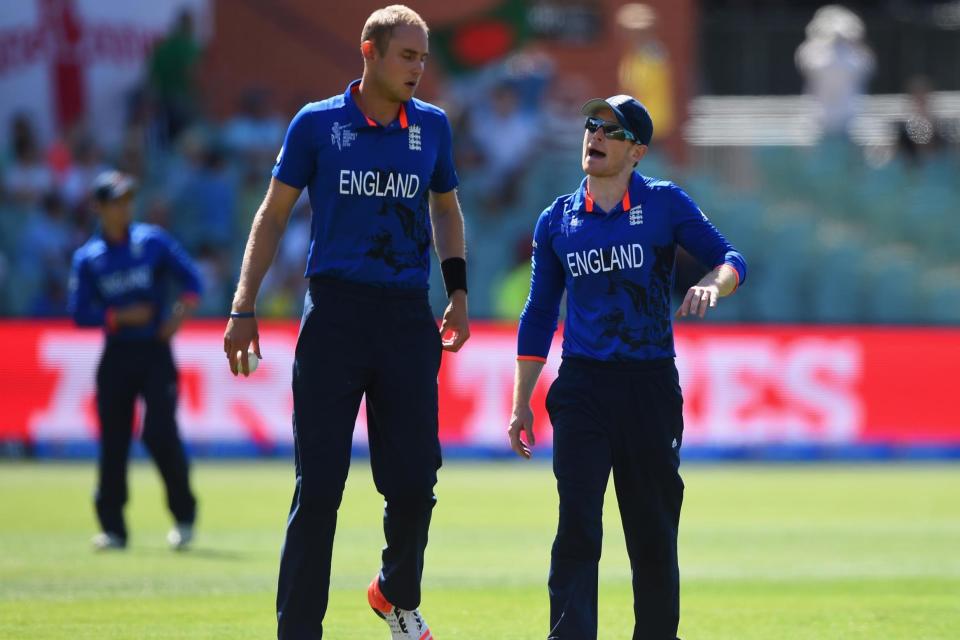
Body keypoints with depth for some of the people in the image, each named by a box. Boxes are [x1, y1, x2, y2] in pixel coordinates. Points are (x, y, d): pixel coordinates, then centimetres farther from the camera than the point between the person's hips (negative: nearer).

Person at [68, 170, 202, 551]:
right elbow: (80, 313, 0)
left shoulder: (153, 241, 3)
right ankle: (112, 528, 8)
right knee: (112, 441, 1)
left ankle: (184, 515, 2)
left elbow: (190, 279, 5)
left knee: (161, 433, -13)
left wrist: (180, 316, -10)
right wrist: (121, 317, -12)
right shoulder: (87, 258, 4)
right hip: (116, 356, 2)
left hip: (155, 351, -2)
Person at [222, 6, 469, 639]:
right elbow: (274, 213, 7)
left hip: (408, 315, 3)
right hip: (335, 312, -3)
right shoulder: (318, 123, 1)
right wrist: (243, 309, 3)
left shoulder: (432, 126, 9)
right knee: (319, 486, -4)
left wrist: (458, 289, 13)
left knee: (414, 480, 2)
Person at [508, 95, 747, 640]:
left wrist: (711, 286, -28)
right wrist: (521, 403, 10)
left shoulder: (665, 203, 1)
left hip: (651, 387, -1)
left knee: (654, 533, 6)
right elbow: (540, 314, 13)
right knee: (578, 527, -10)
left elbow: (729, 258, -4)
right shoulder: (557, 220, 8)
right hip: (582, 387, 1)